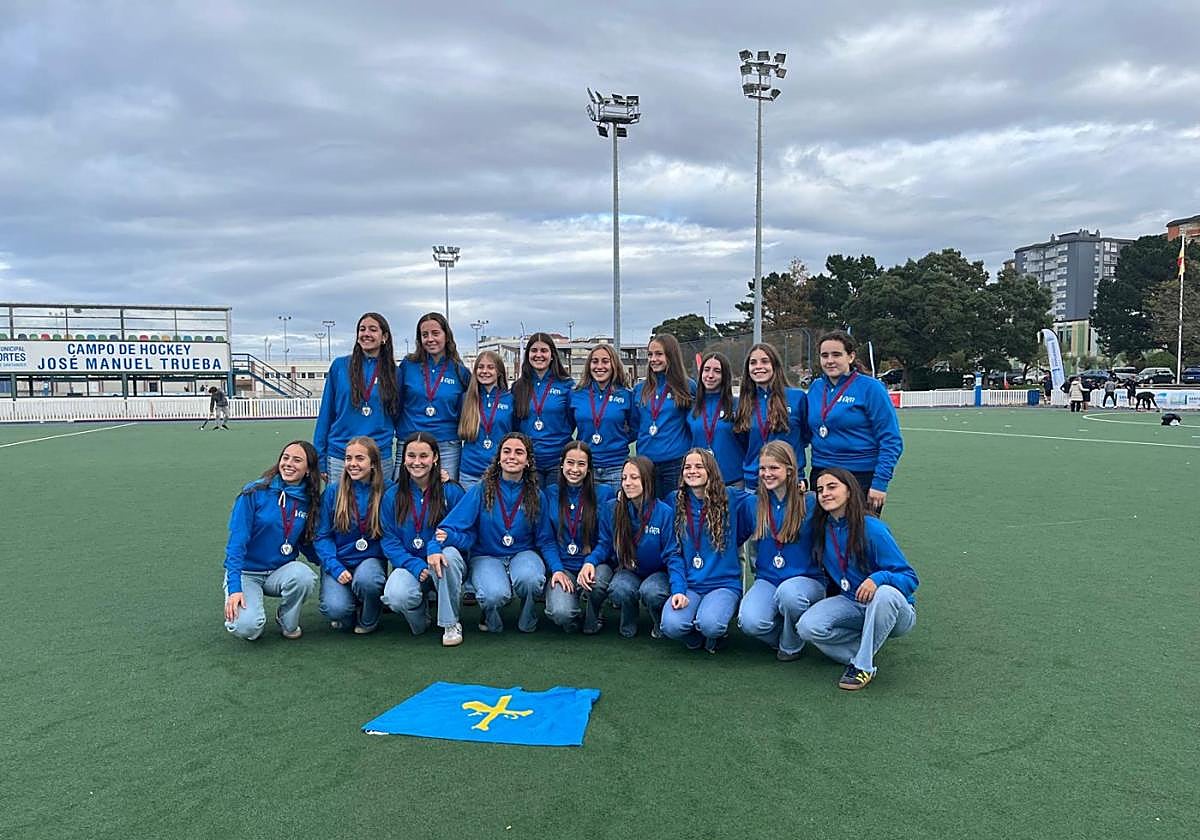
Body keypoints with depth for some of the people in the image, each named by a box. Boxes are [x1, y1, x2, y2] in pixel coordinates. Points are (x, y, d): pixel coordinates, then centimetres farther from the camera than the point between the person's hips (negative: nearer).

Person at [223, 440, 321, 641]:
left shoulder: (308, 501, 0)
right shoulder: (254, 493, -12)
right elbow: (236, 542, -15)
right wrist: (234, 588, -24)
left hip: (281, 571, 3)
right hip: (246, 572, -3)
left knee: (304, 576, -32)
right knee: (246, 628, -28)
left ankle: (288, 623, -2)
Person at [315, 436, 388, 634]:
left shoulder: (386, 491, -3)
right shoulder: (333, 492, -1)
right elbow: (322, 536, -1)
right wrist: (336, 568, -14)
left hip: (371, 560, 0)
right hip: (338, 562, 0)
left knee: (365, 579, -34)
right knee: (335, 608, -25)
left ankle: (368, 621, -2)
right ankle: (347, 615, 14)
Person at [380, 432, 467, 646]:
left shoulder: (452, 492, -1)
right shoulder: (392, 496, 4)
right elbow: (389, 540, 0)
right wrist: (416, 566, -16)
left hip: (444, 563, -1)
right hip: (409, 564, 1)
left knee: (448, 554, -38)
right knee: (396, 597, -33)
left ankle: (451, 623, -17)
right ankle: (421, 617, 7)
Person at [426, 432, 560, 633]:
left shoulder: (536, 496, 1)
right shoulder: (482, 490, -5)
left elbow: (546, 541, 5)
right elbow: (454, 525, -10)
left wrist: (557, 569, -13)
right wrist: (436, 546, -32)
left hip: (524, 554, 2)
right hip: (486, 556, -1)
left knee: (529, 579, -34)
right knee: (496, 593, -34)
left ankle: (527, 620, 1)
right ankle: (490, 617, 6)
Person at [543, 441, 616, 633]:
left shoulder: (604, 493, 0)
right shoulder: (549, 494, 4)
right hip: (562, 567, 0)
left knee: (597, 582, -36)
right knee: (562, 614, -28)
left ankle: (592, 620, 1)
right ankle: (576, 612, 13)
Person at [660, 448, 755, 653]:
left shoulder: (732, 498, 1)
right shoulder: (675, 502, 6)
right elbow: (674, 554, 4)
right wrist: (678, 590, -7)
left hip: (724, 583, -2)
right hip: (688, 585, 2)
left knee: (709, 624, -31)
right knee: (671, 626, -27)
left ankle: (713, 637, 8)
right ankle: (695, 637, 10)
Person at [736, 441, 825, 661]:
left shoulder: (809, 503, -6)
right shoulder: (755, 504, 6)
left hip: (806, 578, -2)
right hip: (767, 580, 2)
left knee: (788, 592, -38)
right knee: (750, 622, -28)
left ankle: (791, 644, -5)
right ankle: (782, 634, 8)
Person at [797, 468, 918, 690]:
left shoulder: (872, 528, -19)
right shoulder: (821, 528, -2)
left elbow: (909, 578, -18)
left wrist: (878, 578, -36)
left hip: (896, 611, -4)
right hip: (850, 604, 4)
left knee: (886, 593, -40)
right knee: (807, 627, -23)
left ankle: (862, 666, -20)